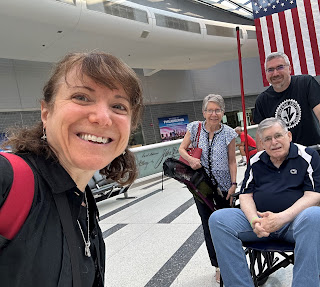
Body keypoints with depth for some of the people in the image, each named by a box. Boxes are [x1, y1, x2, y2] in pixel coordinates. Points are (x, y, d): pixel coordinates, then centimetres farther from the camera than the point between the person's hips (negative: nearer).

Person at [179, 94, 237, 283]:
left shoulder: (229, 133, -6)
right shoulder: (195, 128, -3)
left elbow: (232, 161, -1)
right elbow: (182, 149, 5)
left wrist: (233, 184, -7)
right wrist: (191, 159, -16)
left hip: (223, 186, -1)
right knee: (208, 226, 8)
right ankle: (219, 266, 22)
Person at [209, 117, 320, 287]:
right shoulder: (256, 162, 14)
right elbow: (245, 195, 10)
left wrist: (282, 217, -21)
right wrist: (254, 220, -13)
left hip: (295, 219, -3)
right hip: (258, 217, 3)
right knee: (218, 219, -21)